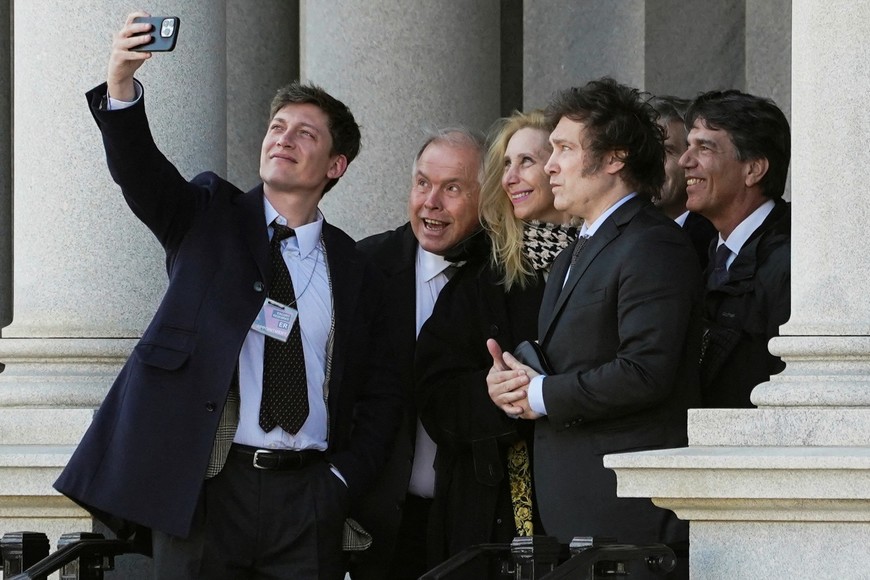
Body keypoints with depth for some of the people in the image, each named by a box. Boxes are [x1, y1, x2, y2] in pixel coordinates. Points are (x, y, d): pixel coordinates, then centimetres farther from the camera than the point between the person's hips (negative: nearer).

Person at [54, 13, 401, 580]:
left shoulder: (355, 271, 12)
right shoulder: (211, 218, 9)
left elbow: (381, 394, 14)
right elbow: (139, 170, -10)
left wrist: (344, 478, -1)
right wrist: (122, 86, -29)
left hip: (308, 494, 1)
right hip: (204, 486, -1)